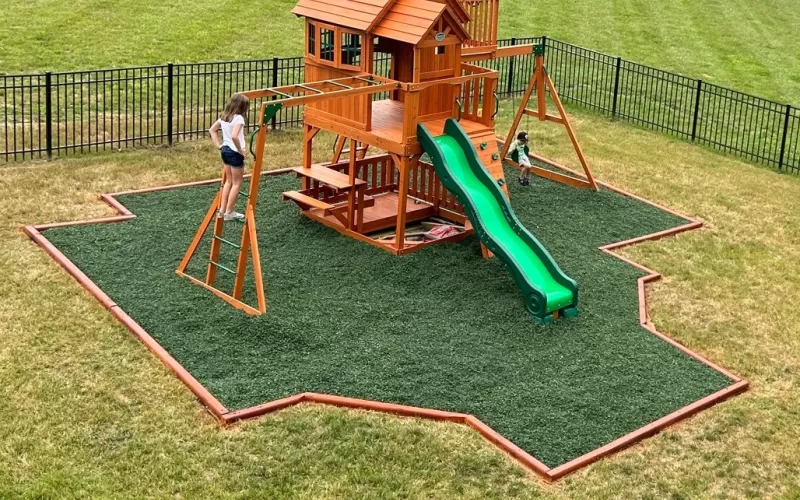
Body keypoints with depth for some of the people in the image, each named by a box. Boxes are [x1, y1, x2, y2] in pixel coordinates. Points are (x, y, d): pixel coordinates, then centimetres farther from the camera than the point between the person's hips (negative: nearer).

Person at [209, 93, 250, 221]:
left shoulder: (224, 116, 6)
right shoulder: (238, 118, -19)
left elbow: (212, 130, 14)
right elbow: (234, 136, -33)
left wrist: (218, 145, 12)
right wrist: (240, 150, -19)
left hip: (225, 150, 8)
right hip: (234, 152, -8)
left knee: (229, 181, 19)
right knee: (237, 183, 5)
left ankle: (222, 210, 18)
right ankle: (229, 212, 8)